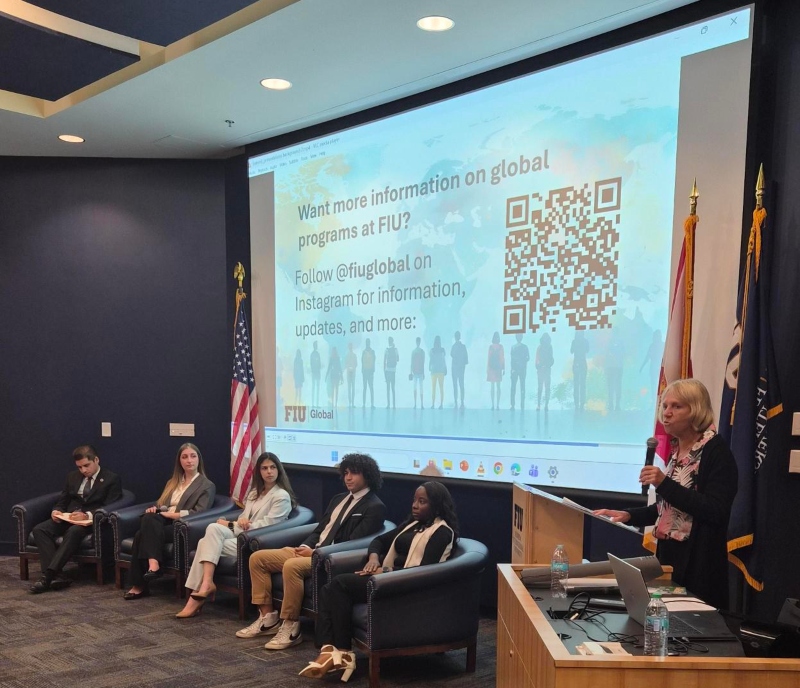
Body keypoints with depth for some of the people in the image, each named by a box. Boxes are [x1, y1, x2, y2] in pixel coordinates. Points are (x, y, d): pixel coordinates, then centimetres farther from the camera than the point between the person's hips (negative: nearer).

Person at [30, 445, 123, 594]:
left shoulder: (112, 479, 2)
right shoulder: (73, 477, 21)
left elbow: (108, 508, -8)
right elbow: (61, 501, 22)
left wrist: (87, 515, -25)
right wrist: (56, 511, -3)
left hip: (92, 521, -6)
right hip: (68, 518, 6)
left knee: (74, 531, -38)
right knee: (39, 529, -22)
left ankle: (48, 574, -40)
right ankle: (55, 576, -33)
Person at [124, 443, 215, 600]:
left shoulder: (207, 486, 5)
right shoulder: (172, 482, 25)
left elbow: (198, 513, -7)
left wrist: (172, 514, -13)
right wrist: (154, 508, -1)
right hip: (164, 522, 5)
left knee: (142, 535, -29)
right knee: (149, 518, -32)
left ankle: (140, 585, -28)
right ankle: (152, 564, -35)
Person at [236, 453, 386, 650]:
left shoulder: (375, 507, -7)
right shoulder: (338, 499, 20)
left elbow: (353, 544, -15)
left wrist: (315, 552, -16)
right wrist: (305, 546, 0)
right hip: (313, 550, 9)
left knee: (291, 566, -35)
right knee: (257, 558, -1)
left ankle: (291, 627, -22)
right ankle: (268, 617, 1)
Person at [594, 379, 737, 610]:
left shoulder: (716, 451, -12)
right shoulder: (676, 449, 10)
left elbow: (715, 511, -20)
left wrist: (664, 483, -23)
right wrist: (628, 516, 4)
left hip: (699, 564, -7)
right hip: (669, 555, 7)